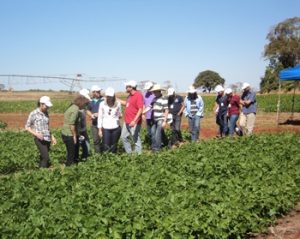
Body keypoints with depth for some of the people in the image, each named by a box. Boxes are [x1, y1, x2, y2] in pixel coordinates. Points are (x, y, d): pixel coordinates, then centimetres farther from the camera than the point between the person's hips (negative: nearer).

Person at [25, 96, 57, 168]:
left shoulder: (46, 113, 10)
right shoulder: (33, 114, -8)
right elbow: (27, 127, -3)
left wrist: (52, 137, 17)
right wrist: (36, 134, -17)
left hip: (47, 139, 6)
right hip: (40, 140, -6)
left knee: (43, 157, 10)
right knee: (46, 158, -14)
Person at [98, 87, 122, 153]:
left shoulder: (118, 104, 0)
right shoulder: (102, 104, -2)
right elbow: (100, 117, 3)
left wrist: (120, 115, -7)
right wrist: (100, 129, 2)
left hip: (116, 128, 1)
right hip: (106, 128, -1)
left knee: (114, 146, 8)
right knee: (106, 147, -6)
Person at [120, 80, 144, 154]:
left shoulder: (138, 95, -16)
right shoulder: (130, 95, 12)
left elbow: (140, 109, -23)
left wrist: (134, 121, -28)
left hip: (134, 122, -10)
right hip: (127, 122, 10)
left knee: (136, 139, -1)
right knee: (124, 137, 15)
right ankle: (129, 152, 27)